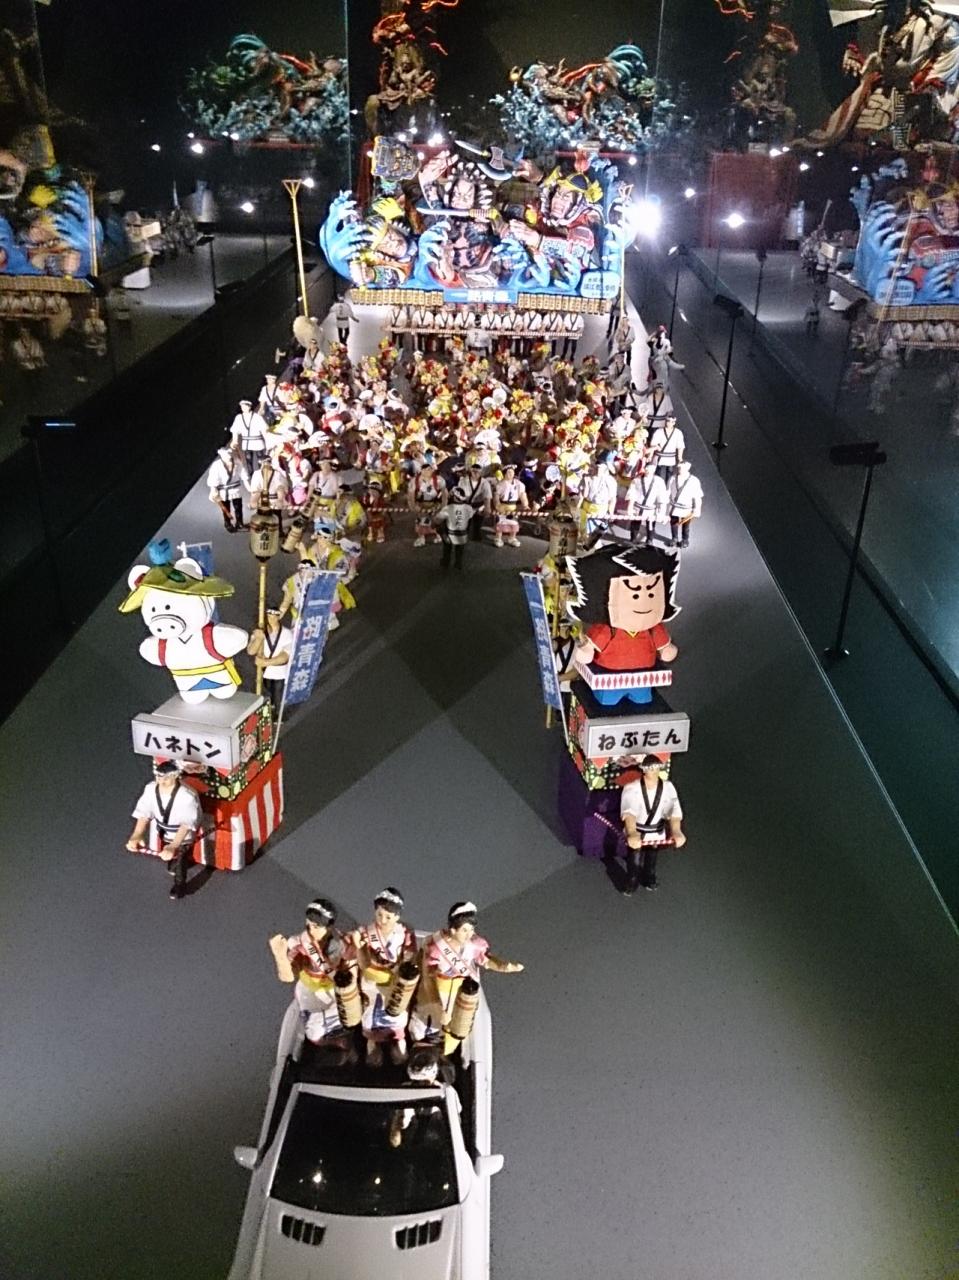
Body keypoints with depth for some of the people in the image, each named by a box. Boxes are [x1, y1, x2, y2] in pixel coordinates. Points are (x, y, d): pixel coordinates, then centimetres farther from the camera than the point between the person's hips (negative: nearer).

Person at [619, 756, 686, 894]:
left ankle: (649, 881, 55)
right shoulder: (632, 788, -30)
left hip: (657, 832, 3)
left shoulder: (667, 787, -21)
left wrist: (676, 831, -54)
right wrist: (632, 833, -64)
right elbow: (629, 811, -45)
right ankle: (631, 884, 39)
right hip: (636, 831, -3)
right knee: (635, 861, 6)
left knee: (651, 860, 25)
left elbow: (673, 809, -35)